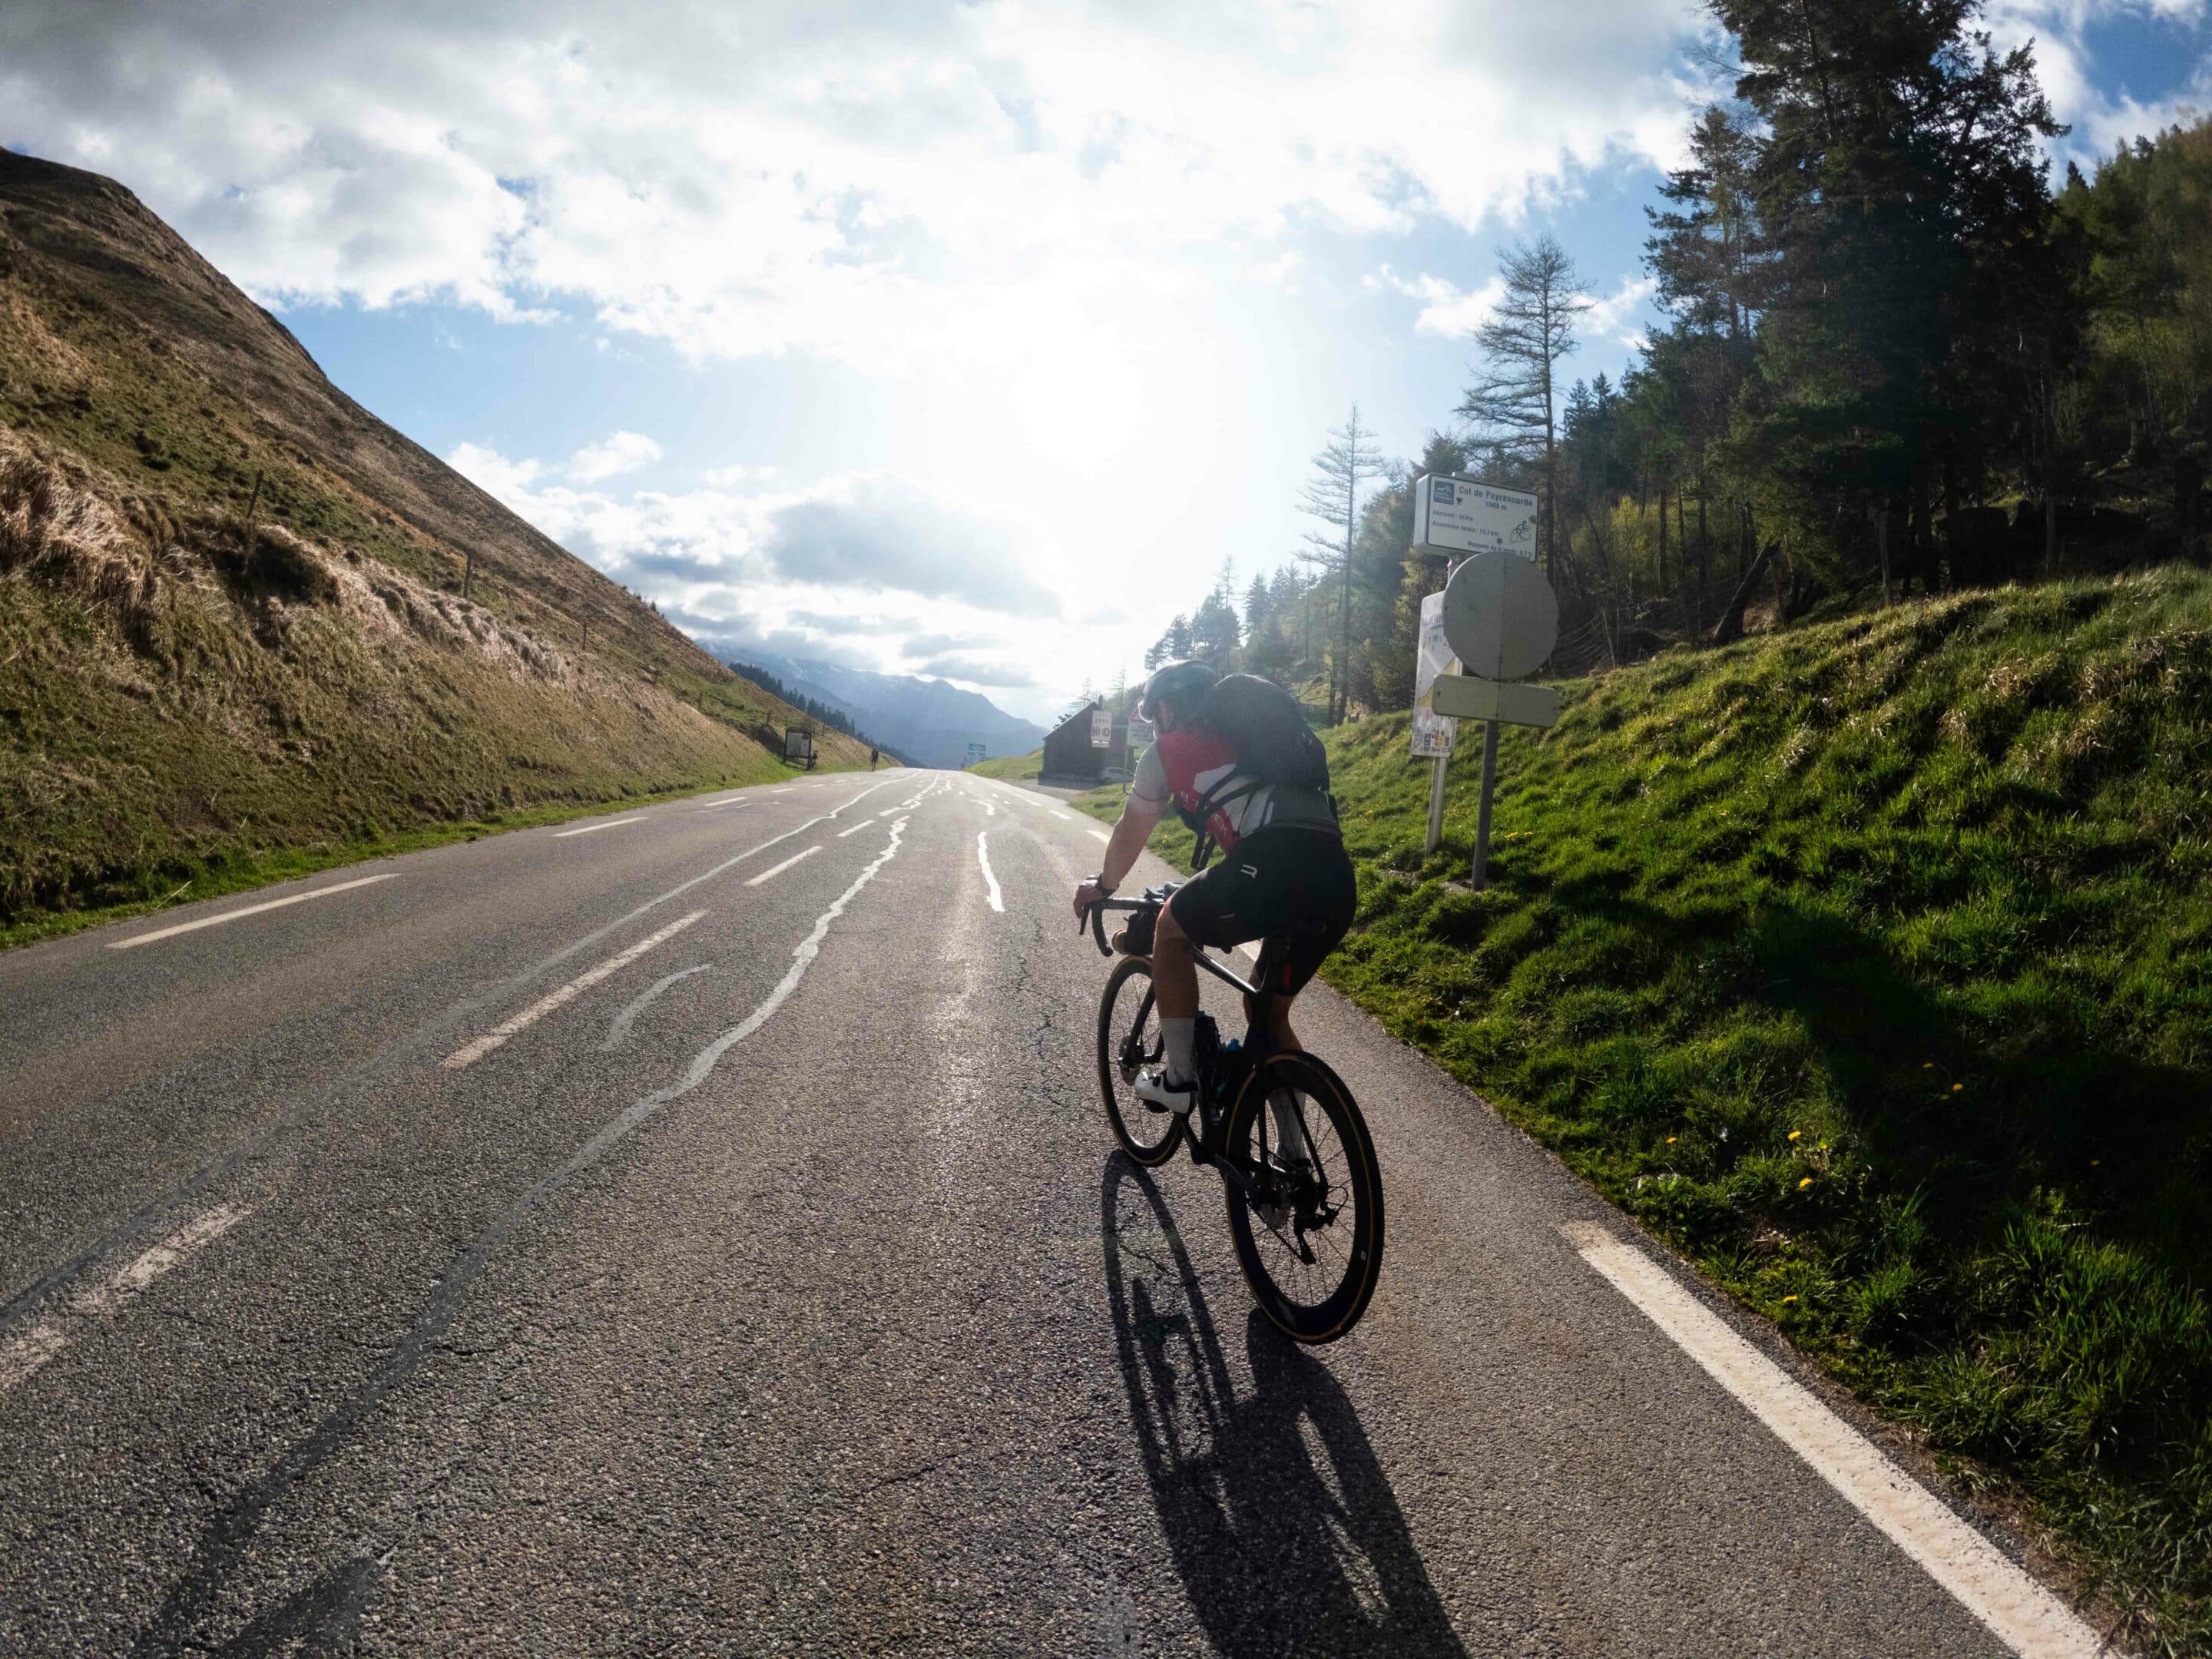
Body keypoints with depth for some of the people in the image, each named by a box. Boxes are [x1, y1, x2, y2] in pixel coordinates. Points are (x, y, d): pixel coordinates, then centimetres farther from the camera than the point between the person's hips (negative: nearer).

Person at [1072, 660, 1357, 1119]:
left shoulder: (1168, 750, 17)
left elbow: (1129, 835, 31)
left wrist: (1102, 887, 50)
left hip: (1272, 865, -6)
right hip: (1338, 880, 6)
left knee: (1171, 928, 22)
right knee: (1269, 1011, 24)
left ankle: (1178, 1078, 19)